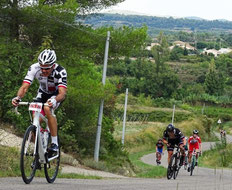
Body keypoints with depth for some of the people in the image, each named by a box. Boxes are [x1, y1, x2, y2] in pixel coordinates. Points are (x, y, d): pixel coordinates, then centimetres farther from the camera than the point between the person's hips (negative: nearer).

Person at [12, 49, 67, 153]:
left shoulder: (60, 72, -36)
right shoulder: (34, 68, -29)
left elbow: (62, 93, -45)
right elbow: (24, 87, -32)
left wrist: (54, 100, -67)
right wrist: (18, 98, -53)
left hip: (56, 94, -3)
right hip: (43, 93, 3)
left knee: (47, 108, -33)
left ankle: (55, 143, -26)